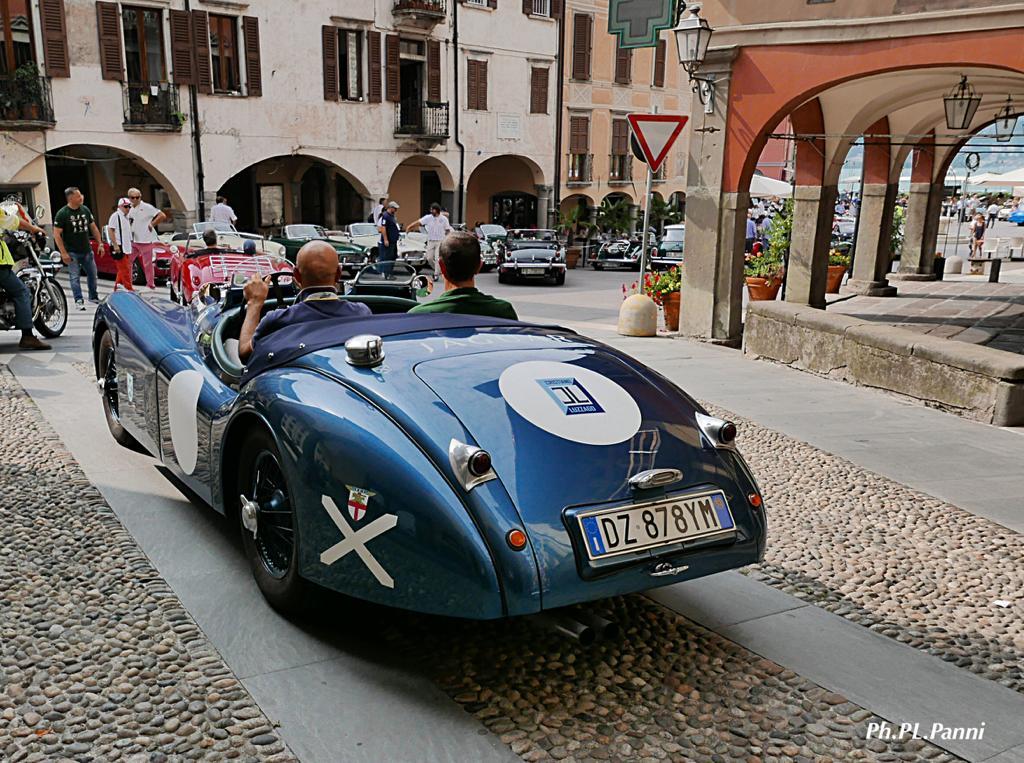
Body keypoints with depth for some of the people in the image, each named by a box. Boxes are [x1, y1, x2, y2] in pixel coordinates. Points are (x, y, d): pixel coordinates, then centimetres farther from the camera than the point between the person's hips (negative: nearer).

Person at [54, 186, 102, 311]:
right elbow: (57, 234, -11)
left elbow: (93, 228, 15)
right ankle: (79, 301, -1)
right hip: (72, 252, -5)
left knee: (92, 274, 13)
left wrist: (100, 243, 8)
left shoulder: (85, 210, 5)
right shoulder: (62, 214, -11)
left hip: (87, 250, 5)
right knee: (75, 277, -4)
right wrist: (63, 253, -16)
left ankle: (93, 297, 27)